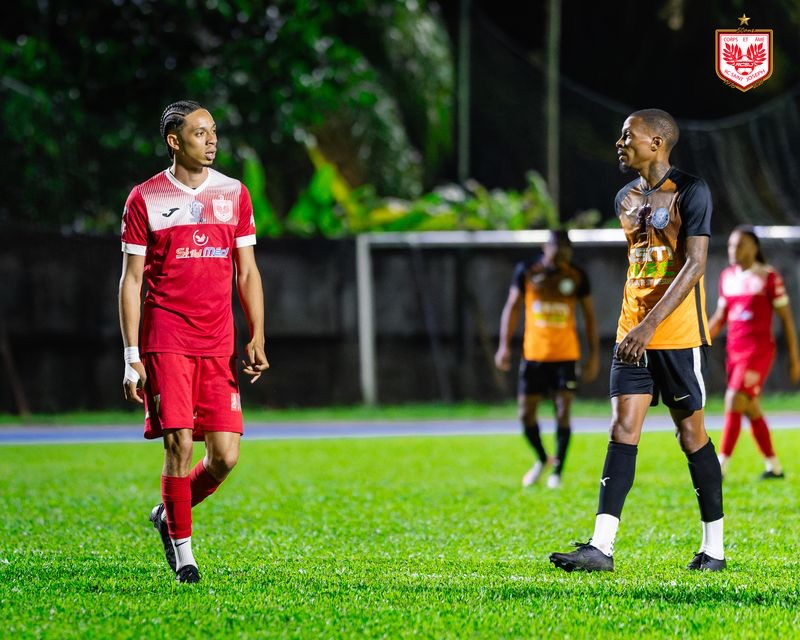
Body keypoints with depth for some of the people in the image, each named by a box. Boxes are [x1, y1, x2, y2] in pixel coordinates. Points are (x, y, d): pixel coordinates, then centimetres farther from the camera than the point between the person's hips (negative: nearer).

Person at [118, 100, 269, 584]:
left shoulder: (234, 194, 10)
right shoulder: (145, 199, 1)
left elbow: (247, 272, 12)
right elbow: (131, 279, 2)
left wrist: (257, 339, 0)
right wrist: (132, 357, -4)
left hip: (219, 344, 3)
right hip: (165, 340, -3)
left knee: (226, 456, -3)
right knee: (179, 444, -11)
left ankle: (170, 515, 24)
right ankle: (182, 551, 5)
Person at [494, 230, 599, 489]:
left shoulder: (577, 277, 0)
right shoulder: (527, 272, -1)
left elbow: (589, 316, 8)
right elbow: (512, 307, 3)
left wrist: (594, 355, 5)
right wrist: (504, 345, -6)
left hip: (566, 355, -1)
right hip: (533, 353, 1)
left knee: (563, 411, -6)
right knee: (526, 413, 1)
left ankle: (557, 472, 3)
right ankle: (542, 460, 26)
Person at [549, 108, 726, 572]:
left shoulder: (691, 192, -10)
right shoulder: (627, 198, 14)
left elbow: (695, 264, -17)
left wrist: (651, 325, -24)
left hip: (679, 334, -6)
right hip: (632, 335, 6)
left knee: (691, 433, 0)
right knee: (623, 430, -3)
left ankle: (714, 547, 11)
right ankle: (602, 547, -11)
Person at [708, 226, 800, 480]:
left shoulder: (769, 277, -7)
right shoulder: (727, 277, 11)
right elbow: (720, 317, 18)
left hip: (758, 351, -7)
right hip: (734, 351, 7)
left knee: (734, 403, -16)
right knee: (751, 410, 10)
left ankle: (720, 468, -17)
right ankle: (774, 466, 21)